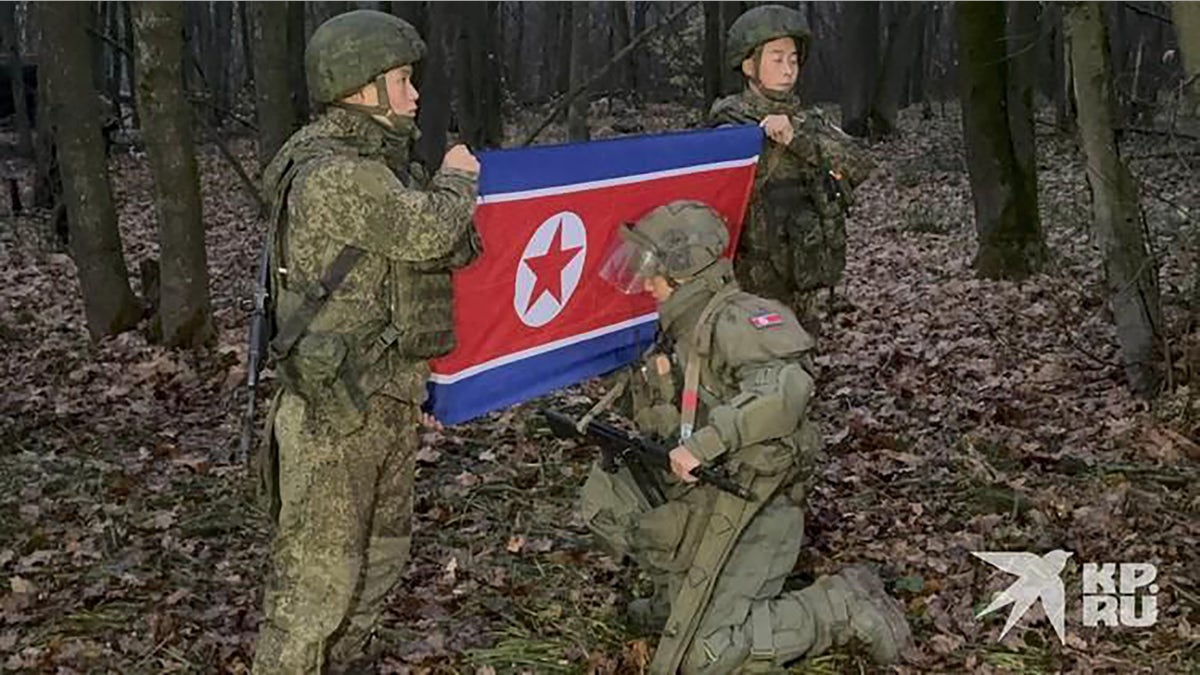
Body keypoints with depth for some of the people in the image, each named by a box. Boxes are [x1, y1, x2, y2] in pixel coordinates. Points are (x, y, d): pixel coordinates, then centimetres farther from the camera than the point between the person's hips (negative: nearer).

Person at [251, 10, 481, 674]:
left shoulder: (375, 163, 13)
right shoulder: (331, 176, -19)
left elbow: (437, 249, 21)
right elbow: (428, 231, -24)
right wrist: (456, 179, -7)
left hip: (389, 398, 10)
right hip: (337, 406, -10)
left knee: (381, 549, 20)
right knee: (319, 566, -2)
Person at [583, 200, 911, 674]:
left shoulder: (736, 319, -16)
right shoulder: (682, 332, 12)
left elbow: (786, 388, -35)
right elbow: (668, 425, 20)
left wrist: (705, 441, -36)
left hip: (750, 511, -9)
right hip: (696, 499, 9)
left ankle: (847, 604, 0)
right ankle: (685, 592, 15)